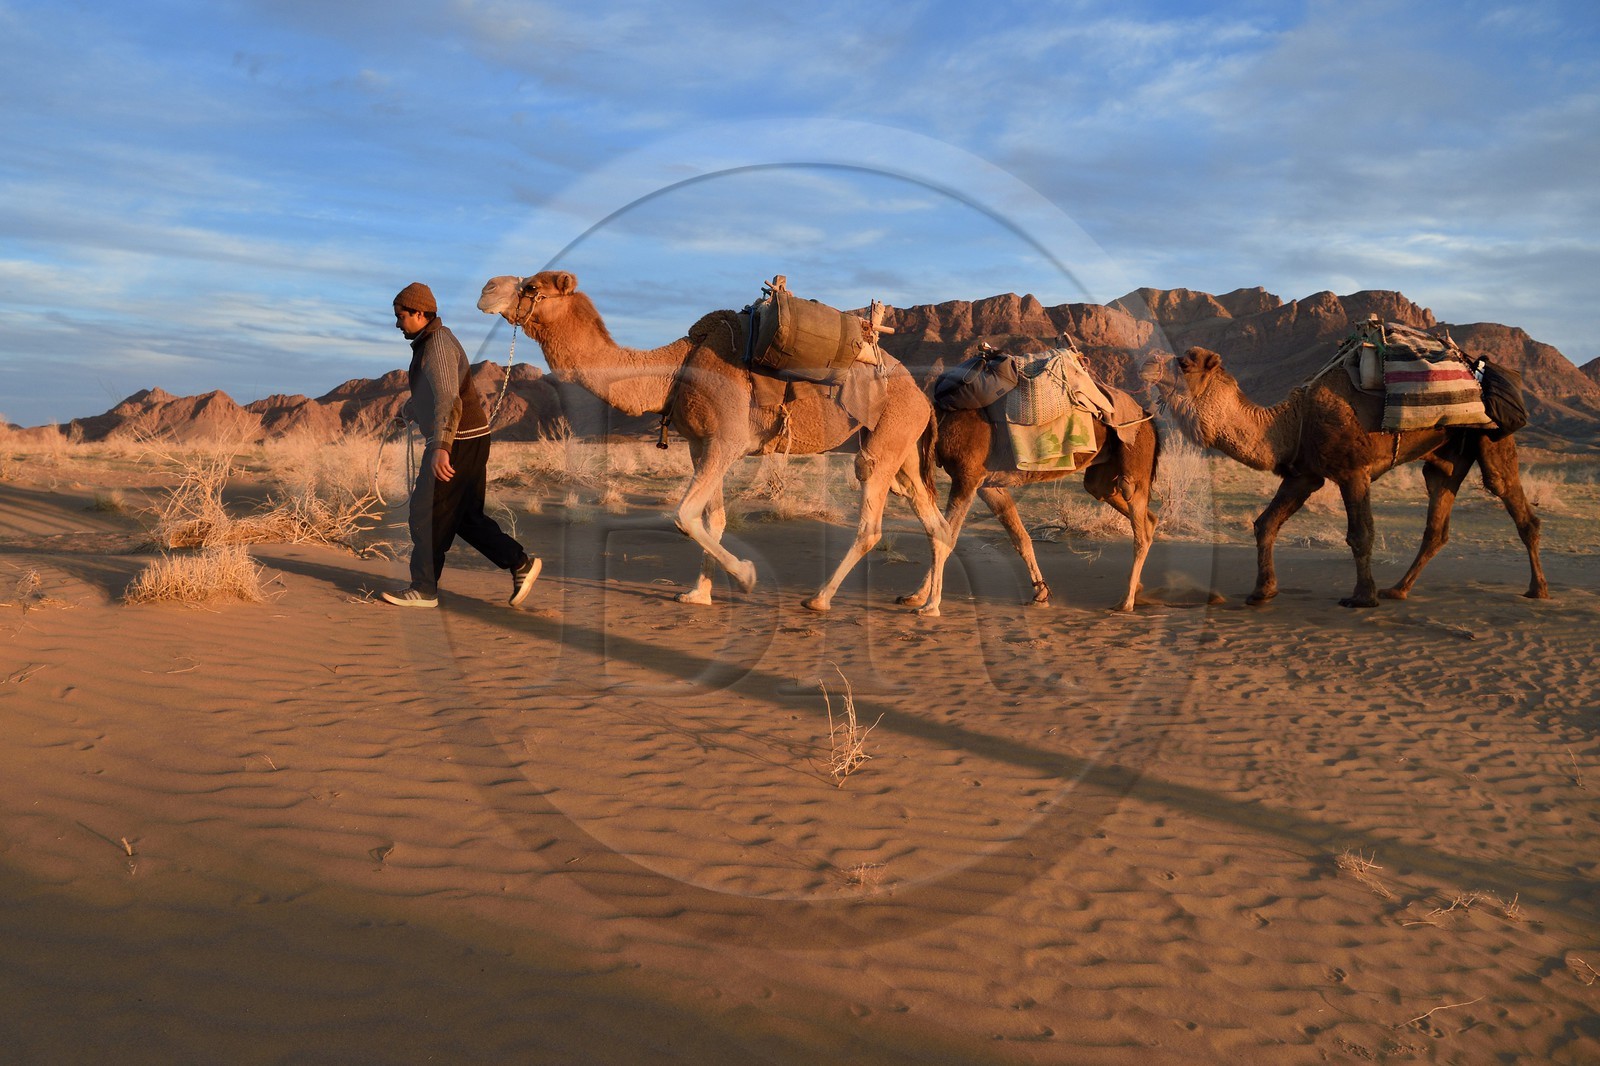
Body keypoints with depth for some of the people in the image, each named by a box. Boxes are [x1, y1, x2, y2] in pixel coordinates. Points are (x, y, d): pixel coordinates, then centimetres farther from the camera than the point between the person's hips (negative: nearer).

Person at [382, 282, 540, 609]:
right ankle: (520, 563, 10)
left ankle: (423, 589, 8)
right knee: (467, 517, 12)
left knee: (428, 513, -1)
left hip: (458, 443, -10)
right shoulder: (429, 342, 17)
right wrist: (405, 412, 52)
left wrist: (440, 446, -41)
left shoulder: (438, 345, -16)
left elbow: (449, 400, -31)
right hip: (468, 440, 10)